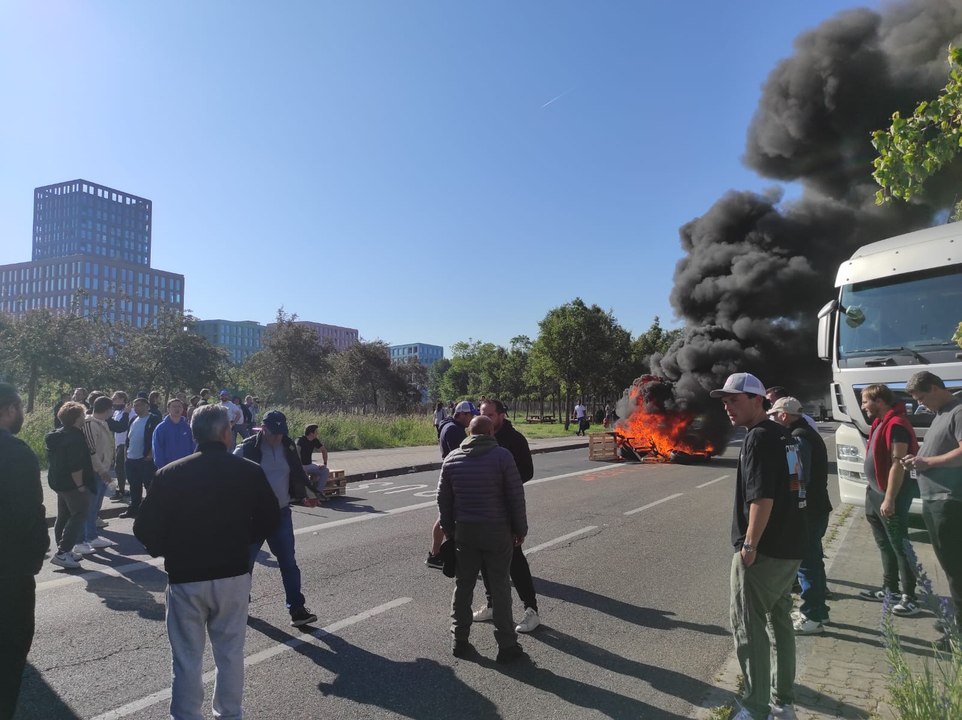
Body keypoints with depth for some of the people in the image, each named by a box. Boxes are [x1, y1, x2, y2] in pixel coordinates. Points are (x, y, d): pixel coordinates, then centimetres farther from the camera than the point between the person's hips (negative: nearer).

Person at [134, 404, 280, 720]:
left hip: (185, 577, -1)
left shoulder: (170, 474, -9)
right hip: (233, 575, 1)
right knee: (230, 652, 16)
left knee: (187, 657, 12)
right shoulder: (249, 472, -7)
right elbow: (269, 520, 1)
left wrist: (167, 552, 12)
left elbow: (144, 528, -6)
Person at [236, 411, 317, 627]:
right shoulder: (246, 449, -13)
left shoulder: (289, 447, 1)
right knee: (246, 560, 12)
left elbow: (298, 474, 17)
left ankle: (297, 610, 7)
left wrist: (306, 493, 17)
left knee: (289, 563, 2)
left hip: (281, 513, 3)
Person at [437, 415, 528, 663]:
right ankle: (506, 645, 11)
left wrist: (448, 529, 16)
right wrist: (520, 530, -1)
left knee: (463, 585, 15)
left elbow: (443, 498, 6)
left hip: (464, 531, 3)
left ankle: (459, 640, 23)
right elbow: (516, 497, -10)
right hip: (496, 531, -3)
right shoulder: (502, 456, -10)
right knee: (500, 587, 5)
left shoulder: (452, 458, 2)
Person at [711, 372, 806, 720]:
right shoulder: (783, 435, 12)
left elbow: (762, 497, -24)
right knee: (780, 619, 19)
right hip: (790, 546, 10)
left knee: (749, 626, 0)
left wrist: (750, 544, -18)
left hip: (763, 550, -10)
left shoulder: (759, 438, -17)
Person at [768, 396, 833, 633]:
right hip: (815, 508, 10)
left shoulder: (798, 438, -18)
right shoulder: (807, 433, 15)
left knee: (806, 563, -2)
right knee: (812, 560, 19)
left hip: (808, 511, -10)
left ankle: (812, 616, 6)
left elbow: (800, 478, -24)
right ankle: (818, 610, 30)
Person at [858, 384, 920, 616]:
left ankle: (909, 597, 4)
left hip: (889, 496, -10)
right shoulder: (880, 423, 13)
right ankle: (890, 589, 28)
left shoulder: (896, 425, -19)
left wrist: (889, 499, -25)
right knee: (885, 546, 18)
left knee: (899, 546, -3)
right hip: (876, 493, 10)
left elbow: (897, 464, -23)